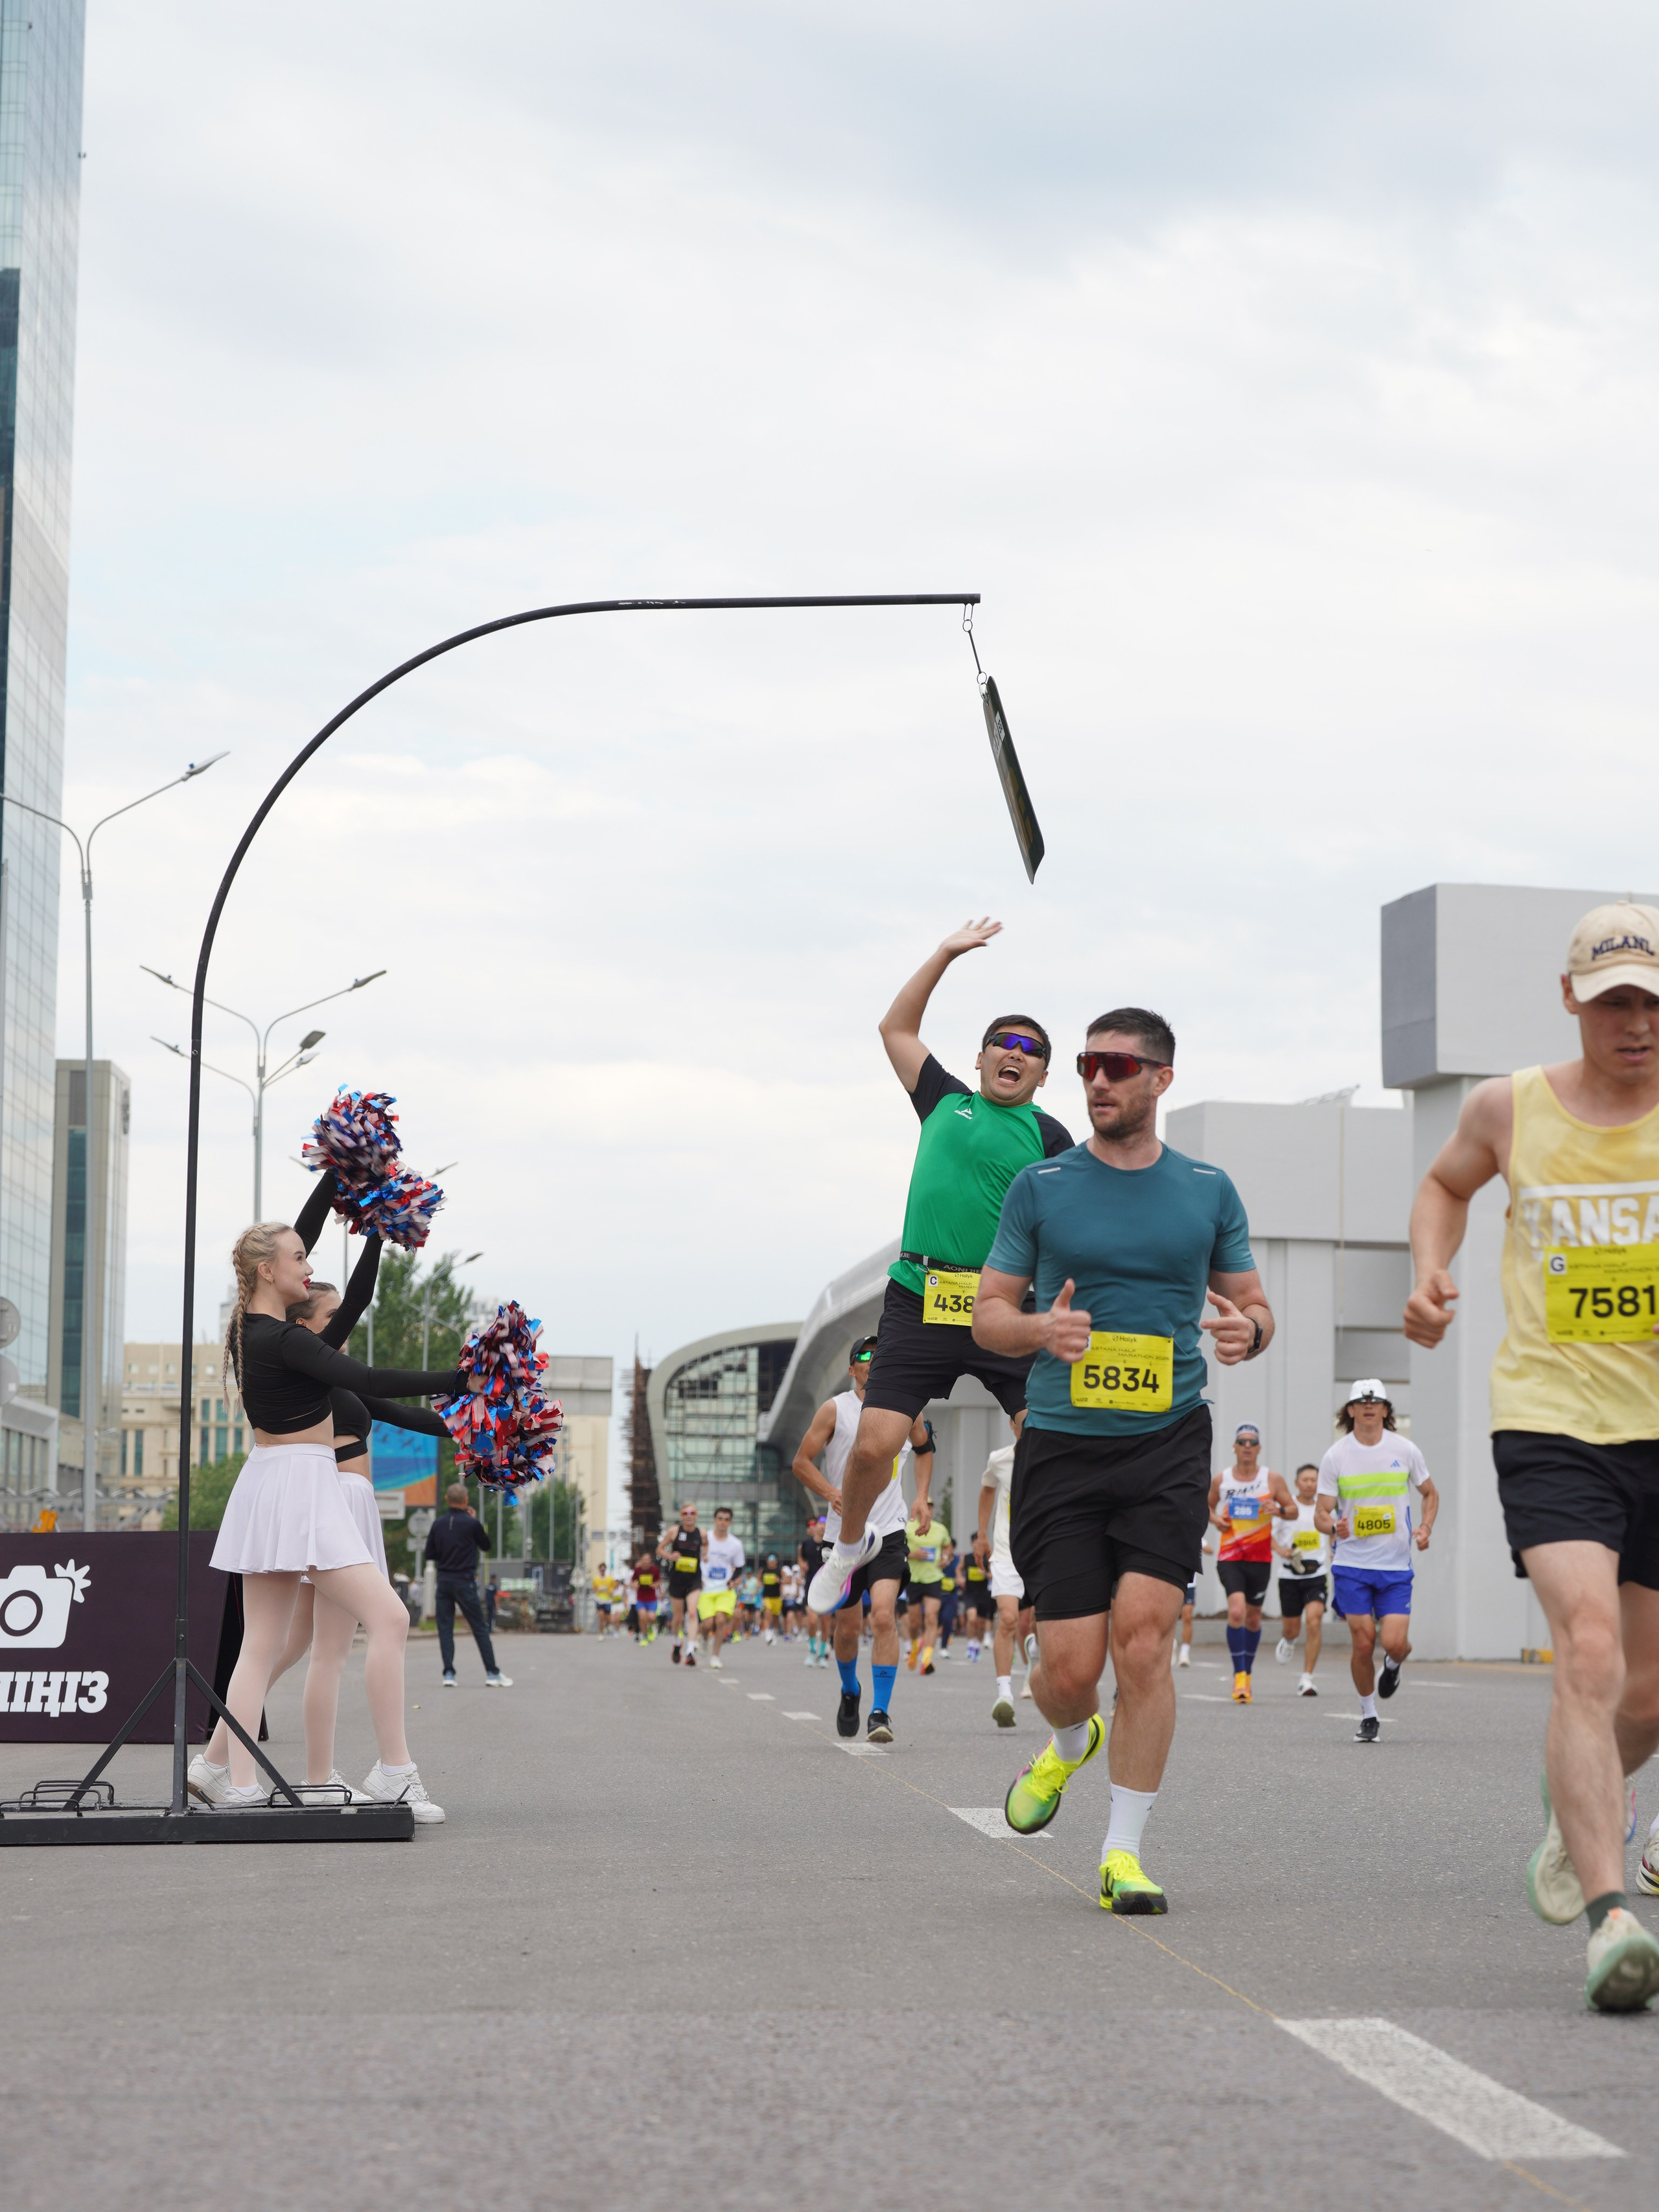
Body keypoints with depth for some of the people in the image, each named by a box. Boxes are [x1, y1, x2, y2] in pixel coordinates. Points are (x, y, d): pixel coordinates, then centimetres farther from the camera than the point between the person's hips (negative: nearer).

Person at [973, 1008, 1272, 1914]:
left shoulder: (1208, 1190, 8)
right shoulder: (1041, 1186, 5)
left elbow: (1251, 1303, 16)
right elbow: (989, 1313, 8)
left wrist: (1248, 1330, -9)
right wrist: (1043, 1328, -15)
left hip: (1169, 1442, 0)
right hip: (1060, 1443, 0)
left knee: (1142, 1637, -13)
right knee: (1070, 1665, -4)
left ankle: (1124, 1851, -3)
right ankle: (1071, 1743, 33)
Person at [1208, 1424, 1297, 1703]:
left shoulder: (1272, 1479, 0)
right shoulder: (1221, 1480, 3)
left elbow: (1293, 1511, 4)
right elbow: (1208, 1505, 19)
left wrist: (1278, 1510, -18)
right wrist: (1214, 1518, -3)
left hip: (1260, 1558, 1)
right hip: (1229, 1557, -1)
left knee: (1253, 1617, 12)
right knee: (1236, 1611, -20)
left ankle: (1247, 1670, 32)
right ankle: (1239, 1675, -14)